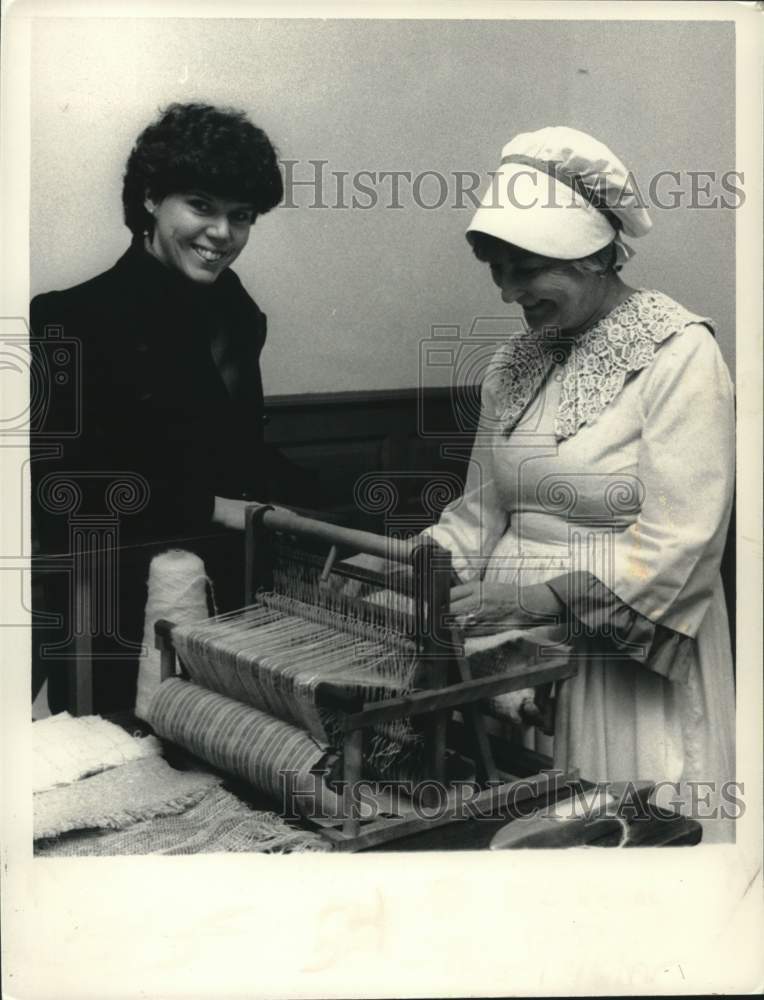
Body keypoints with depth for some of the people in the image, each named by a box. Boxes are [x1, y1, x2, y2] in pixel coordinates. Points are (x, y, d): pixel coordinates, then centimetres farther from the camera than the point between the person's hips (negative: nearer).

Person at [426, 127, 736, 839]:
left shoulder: (679, 352, -11)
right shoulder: (512, 365, 10)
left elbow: (678, 542, -18)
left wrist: (522, 594, -24)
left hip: (629, 670, -5)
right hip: (510, 661, 6)